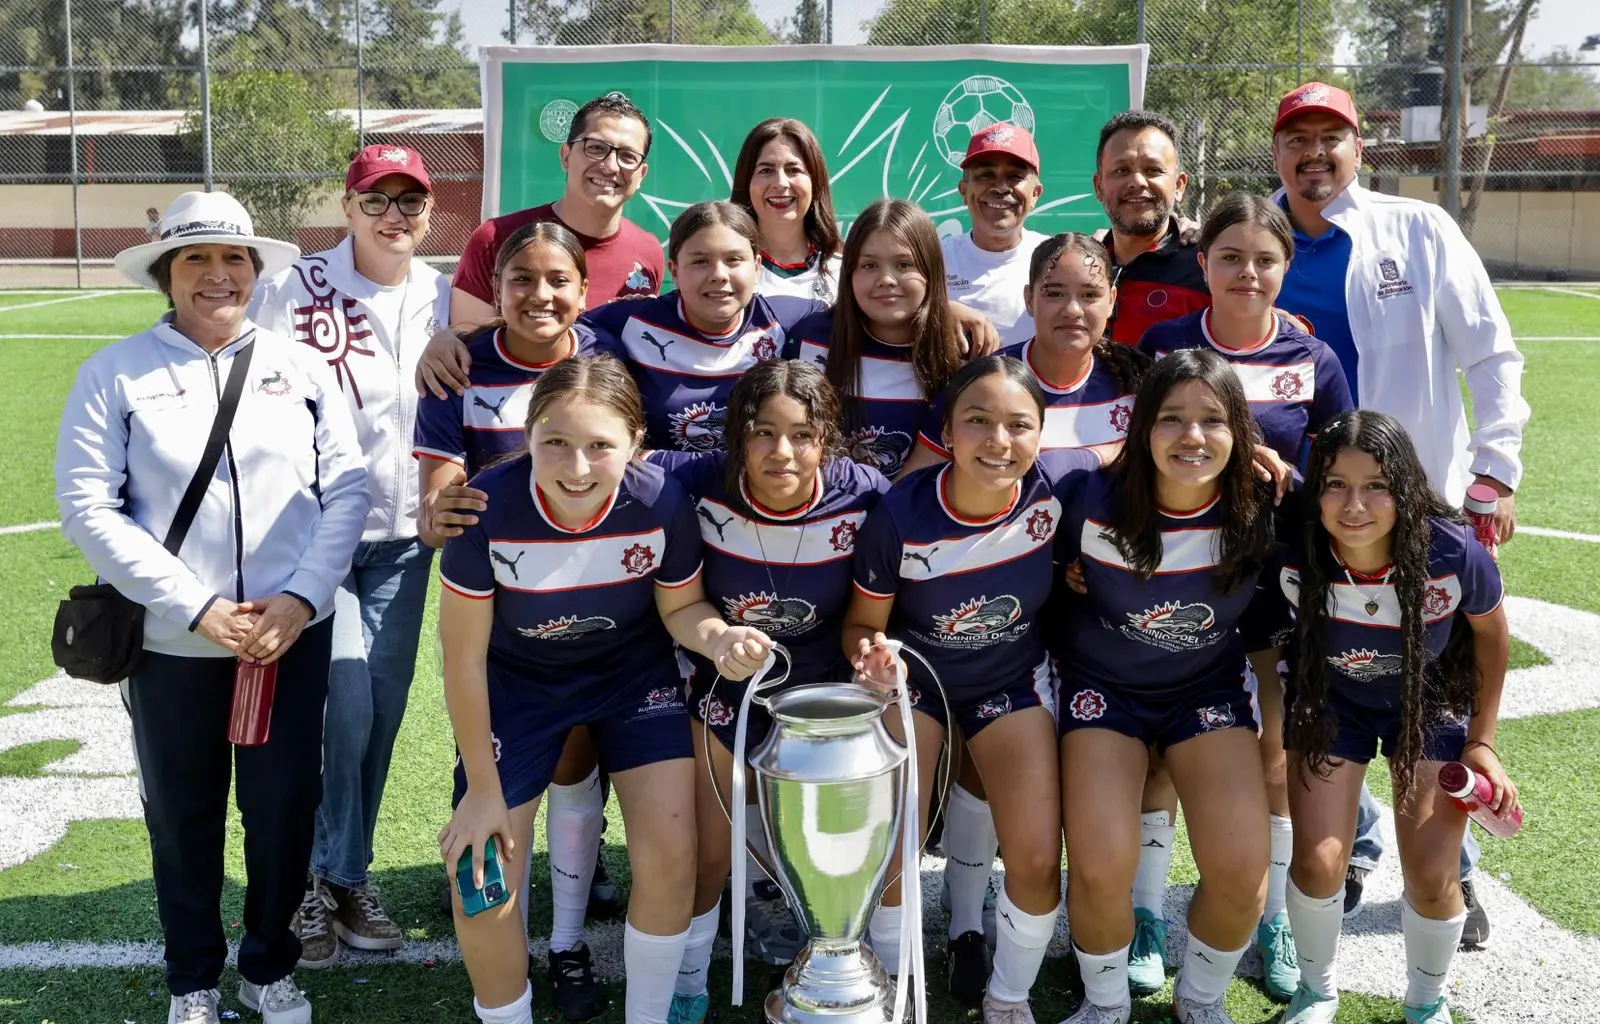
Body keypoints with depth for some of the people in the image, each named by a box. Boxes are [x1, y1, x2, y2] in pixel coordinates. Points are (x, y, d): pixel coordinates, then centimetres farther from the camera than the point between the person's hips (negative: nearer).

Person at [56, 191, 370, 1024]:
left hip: (291, 634, 1)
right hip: (172, 642, -1)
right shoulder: (115, 373, -3)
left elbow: (346, 487, 1)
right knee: (184, 816, 13)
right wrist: (197, 608, -15)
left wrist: (303, 597, -12)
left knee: (286, 808, 9)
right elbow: (87, 507, -8)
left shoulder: (298, 365, 4)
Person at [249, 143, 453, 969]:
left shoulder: (444, 300, 4)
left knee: (384, 710, 8)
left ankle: (345, 872, 26)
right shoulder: (293, 291, -7)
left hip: (404, 535, 4)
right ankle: (323, 877, 11)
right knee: (346, 707, -10)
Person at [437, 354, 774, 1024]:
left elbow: (680, 607, -8)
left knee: (670, 861, -6)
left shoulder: (660, 502, -29)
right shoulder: (488, 507, -31)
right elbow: (464, 657, -18)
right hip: (518, 680, -1)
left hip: (633, 672, 1)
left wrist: (719, 638, -33)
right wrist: (484, 789, -10)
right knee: (481, 884, -4)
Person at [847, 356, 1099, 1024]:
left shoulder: (1060, 482, -26)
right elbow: (863, 623, -12)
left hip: (1014, 679, 1)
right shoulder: (900, 515, -28)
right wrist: (871, 659, -35)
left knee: (1038, 861, -5)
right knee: (891, 855, -6)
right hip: (914, 675, -1)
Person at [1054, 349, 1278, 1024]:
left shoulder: (1261, 512, -17)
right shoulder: (1094, 504, -21)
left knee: (1242, 870, -15)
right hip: (1102, 688, -1)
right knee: (1101, 868, -17)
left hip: (1210, 689, 1)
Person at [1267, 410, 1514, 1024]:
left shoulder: (1454, 554, -33)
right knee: (1318, 863, -8)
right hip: (1331, 698, 0)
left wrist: (1482, 741, -3)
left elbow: (1491, 634, -10)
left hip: (1430, 702, 0)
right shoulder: (1296, 560, -33)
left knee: (1431, 877, -4)